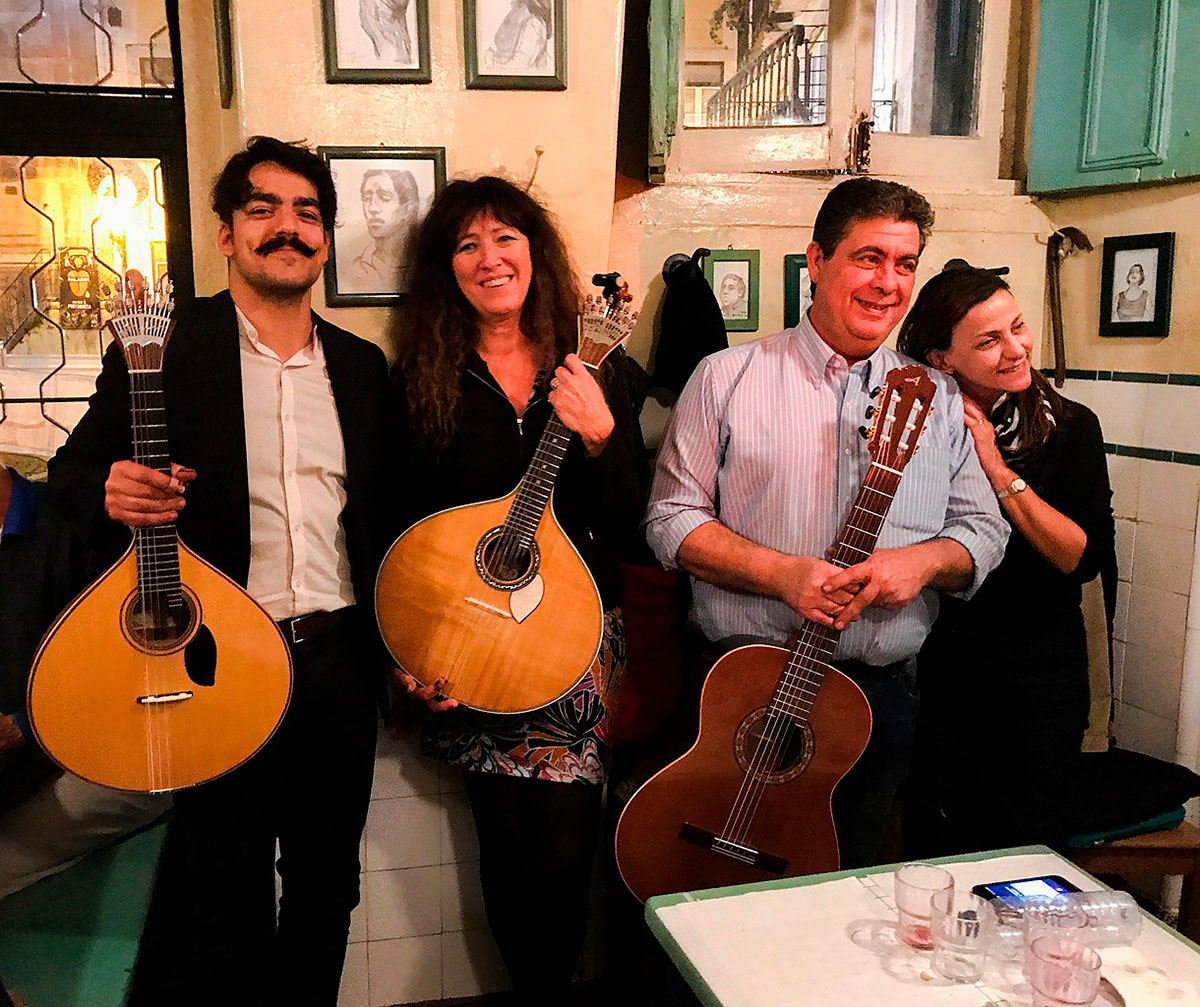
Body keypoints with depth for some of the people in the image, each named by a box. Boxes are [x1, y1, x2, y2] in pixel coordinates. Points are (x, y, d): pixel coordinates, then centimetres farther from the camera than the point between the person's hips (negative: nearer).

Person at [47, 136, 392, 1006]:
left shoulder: (362, 366, 10)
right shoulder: (162, 348, -1)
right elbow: (72, 469, 3)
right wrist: (110, 493, -20)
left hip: (340, 653, 4)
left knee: (327, 886, 15)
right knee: (220, 896, 8)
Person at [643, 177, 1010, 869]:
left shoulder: (939, 399, 7)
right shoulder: (727, 378, -2)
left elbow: (985, 528, 9)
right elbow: (672, 520, -4)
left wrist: (925, 560, -14)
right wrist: (781, 573, -18)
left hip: (881, 691, 3)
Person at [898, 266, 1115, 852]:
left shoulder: (1070, 427, -6)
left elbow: (1088, 558, -15)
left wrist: (998, 471, -19)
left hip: (1039, 670, -1)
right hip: (937, 665, 1)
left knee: (1022, 844, 9)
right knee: (944, 845, 16)